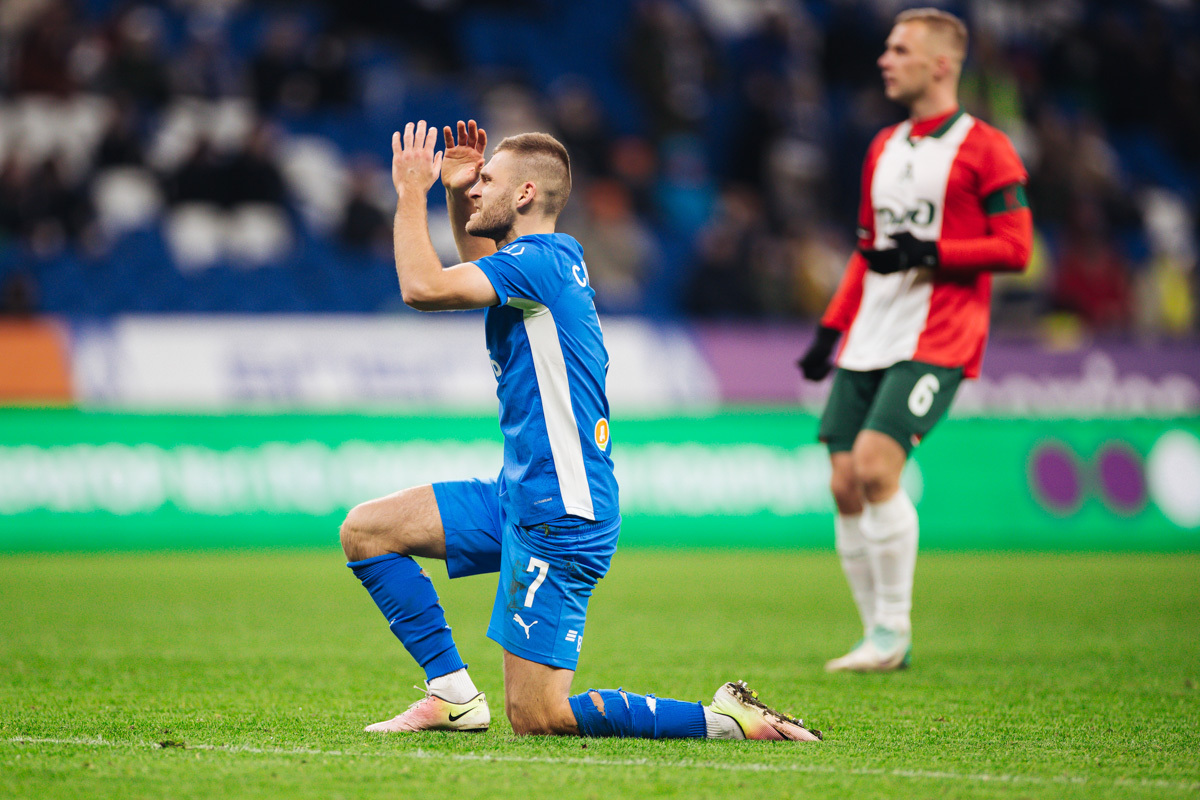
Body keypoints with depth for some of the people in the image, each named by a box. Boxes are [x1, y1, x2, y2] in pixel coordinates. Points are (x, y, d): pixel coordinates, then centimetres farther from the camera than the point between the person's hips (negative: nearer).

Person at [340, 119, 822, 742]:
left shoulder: (536, 261, -17)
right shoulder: (556, 256, 12)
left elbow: (422, 287, -28)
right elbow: (480, 269, 37)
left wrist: (412, 194, -13)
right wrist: (454, 191, 22)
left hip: (559, 516, -10)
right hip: (520, 497, 10)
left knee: (535, 717, -8)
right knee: (365, 529, 10)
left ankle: (728, 720, -3)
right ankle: (453, 693, 9)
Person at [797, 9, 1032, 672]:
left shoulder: (984, 149, -4)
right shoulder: (883, 149, 19)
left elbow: (1015, 248, -9)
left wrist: (930, 253, -18)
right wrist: (829, 331, 18)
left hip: (936, 338, -7)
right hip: (869, 338, 7)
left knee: (875, 465, -21)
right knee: (845, 485, -1)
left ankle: (893, 628, -8)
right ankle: (881, 641, 9)